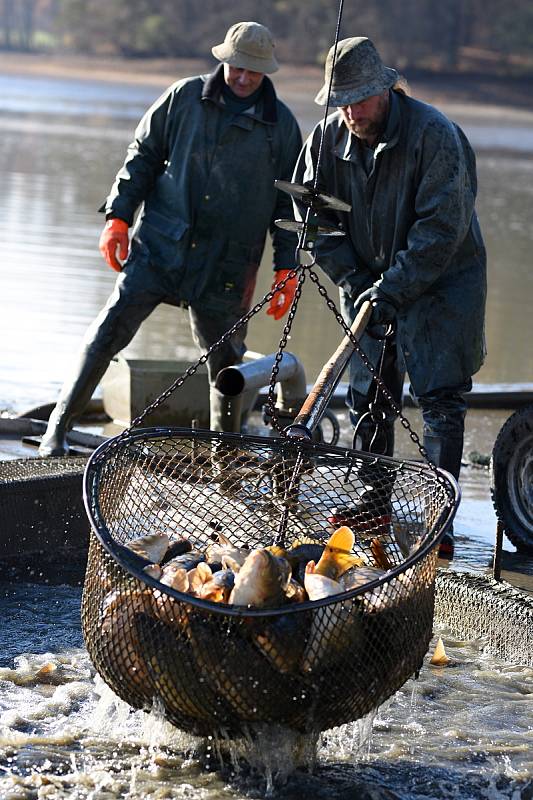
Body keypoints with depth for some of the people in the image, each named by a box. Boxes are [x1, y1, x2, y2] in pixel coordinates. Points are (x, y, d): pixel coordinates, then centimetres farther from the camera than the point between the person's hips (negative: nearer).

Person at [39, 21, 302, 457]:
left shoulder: (282, 124, 3)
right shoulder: (185, 97, 2)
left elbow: (289, 202, 8)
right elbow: (143, 155, 9)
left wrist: (287, 268, 4)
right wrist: (118, 216, 1)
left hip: (226, 264, 1)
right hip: (159, 244, 0)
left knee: (226, 357, 6)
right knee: (112, 328, -10)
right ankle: (60, 423, -3)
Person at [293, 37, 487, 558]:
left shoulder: (434, 134, -21)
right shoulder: (329, 138, -5)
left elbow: (442, 226, -24)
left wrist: (392, 289, -27)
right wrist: (354, 281, -8)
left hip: (441, 282, -5)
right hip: (370, 282, 5)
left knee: (441, 401, -9)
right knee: (368, 397, 9)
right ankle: (375, 502, 24)